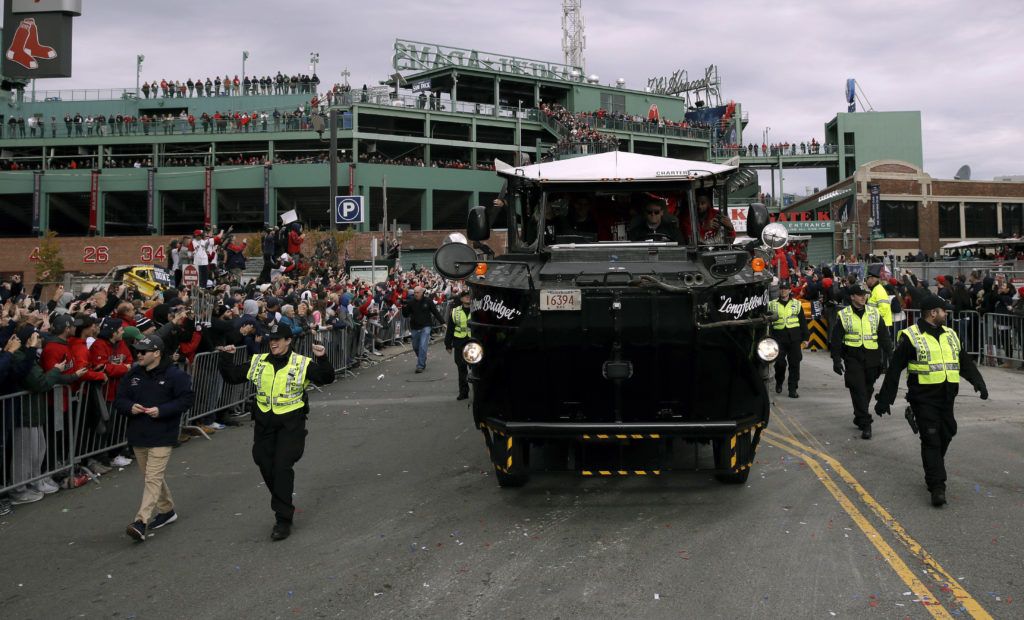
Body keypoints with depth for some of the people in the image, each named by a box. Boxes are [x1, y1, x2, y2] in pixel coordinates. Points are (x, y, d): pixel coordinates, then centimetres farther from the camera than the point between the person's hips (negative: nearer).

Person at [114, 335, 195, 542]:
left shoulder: (174, 375, -9)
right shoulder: (133, 374, 7)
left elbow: (186, 399, -11)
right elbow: (119, 400, 10)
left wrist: (161, 411, -21)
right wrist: (130, 407, -13)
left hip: (162, 437, -6)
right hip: (138, 435, 7)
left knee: (153, 478, -13)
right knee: (152, 477, 17)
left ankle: (141, 521, -16)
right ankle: (167, 511, 34)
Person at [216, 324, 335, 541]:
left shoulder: (302, 363, -5)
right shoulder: (258, 362, 7)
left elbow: (326, 378, -15)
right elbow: (232, 376, 11)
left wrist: (322, 359, -30)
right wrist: (226, 357, -3)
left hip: (291, 423, -5)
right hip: (264, 421, 5)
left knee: (283, 467, -10)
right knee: (266, 467, 11)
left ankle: (283, 520, -2)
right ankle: (284, 506, 34)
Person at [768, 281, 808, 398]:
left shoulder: (797, 304, 11)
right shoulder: (772, 305, 9)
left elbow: (803, 322, 12)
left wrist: (805, 338, 6)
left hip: (794, 338, 1)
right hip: (779, 338, -1)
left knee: (794, 364, -2)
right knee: (780, 363, -6)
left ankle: (793, 389, 4)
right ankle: (779, 383, 22)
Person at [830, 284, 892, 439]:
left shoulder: (874, 313, 6)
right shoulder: (843, 315, 0)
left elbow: (884, 337, 9)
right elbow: (836, 340, 2)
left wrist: (886, 358, 4)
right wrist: (836, 360, -3)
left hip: (872, 359, 3)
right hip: (853, 359, -3)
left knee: (867, 390, 13)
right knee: (858, 390, -9)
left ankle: (859, 419, 31)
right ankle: (865, 424, -8)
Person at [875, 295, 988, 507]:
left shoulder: (950, 335, 15)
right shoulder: (910, 337, -7)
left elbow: (965, 362, 17)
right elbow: (894, 370, -6)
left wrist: (978, 382, -2)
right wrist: (884, 400, -8)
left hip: (946, 397, 7)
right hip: (924, 398, -6)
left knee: (945, 436, 11)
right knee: (931, 440, -9)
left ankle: (933, 474, 30)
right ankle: (937, 487, -9)